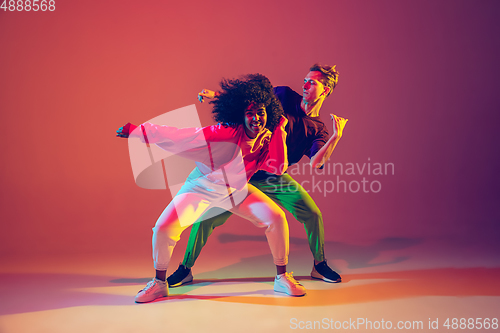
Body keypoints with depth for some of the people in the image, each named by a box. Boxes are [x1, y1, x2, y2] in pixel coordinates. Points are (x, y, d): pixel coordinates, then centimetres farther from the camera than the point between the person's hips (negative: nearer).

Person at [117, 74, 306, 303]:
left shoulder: (267, 141, -12)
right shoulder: (228, 133, -29)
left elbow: (278, 168, -28)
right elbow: (180, 136, -29)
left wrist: (279, 130, -28)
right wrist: (138, 131, -30)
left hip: (236, 190, 4)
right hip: (202, 187, -3)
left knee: (276, 218, -14)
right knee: (163, 228, -19)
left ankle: (282, 278, 6)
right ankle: (159, 284, 8)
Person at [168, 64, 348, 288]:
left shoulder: (318, 130, 2)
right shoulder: (285, 96, 3)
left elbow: (316, 163, -15)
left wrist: (336, 137, -25)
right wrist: (215, 95, -2)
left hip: (274, 177, 1)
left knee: (313, 214, -12)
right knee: (208, 216, -8)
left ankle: (319, 266, 15)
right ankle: (185, 269, 12)